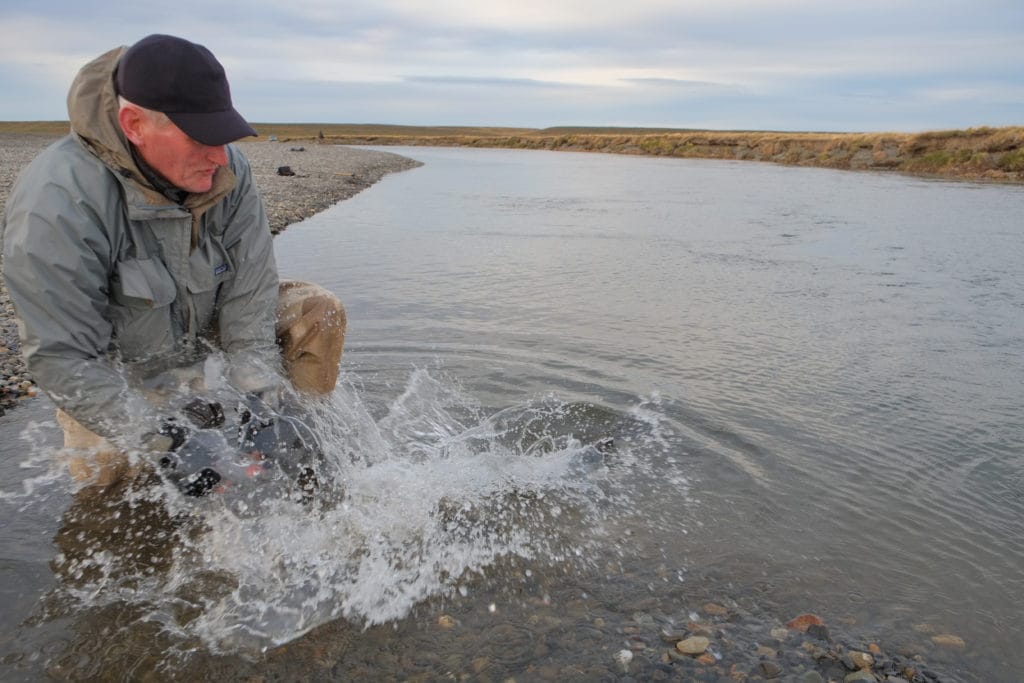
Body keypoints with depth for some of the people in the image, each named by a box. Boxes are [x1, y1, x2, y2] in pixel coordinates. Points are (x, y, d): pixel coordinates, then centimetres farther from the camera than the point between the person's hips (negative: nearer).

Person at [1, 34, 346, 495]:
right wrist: (164, 444, -36)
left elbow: (249, 289, -17)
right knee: (107, 466, -25)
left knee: (319, 312, -13)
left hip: (206, 324, 4)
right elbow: (62, 358, -30)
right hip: (111, 362, -3)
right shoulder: (55, 206, -33)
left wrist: (261, 398, -23)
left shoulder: (227, 171, -21)